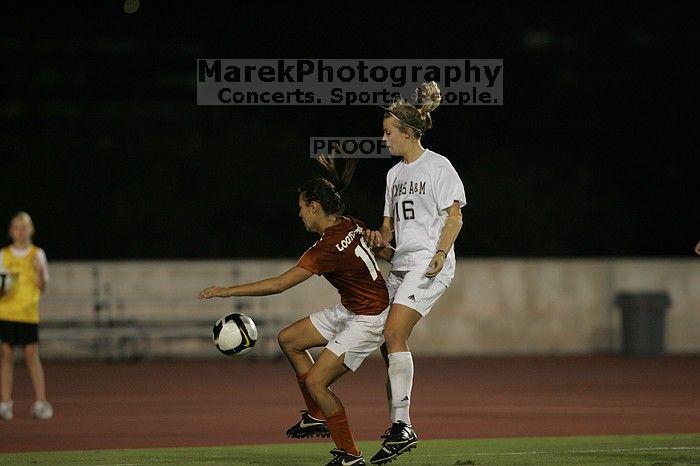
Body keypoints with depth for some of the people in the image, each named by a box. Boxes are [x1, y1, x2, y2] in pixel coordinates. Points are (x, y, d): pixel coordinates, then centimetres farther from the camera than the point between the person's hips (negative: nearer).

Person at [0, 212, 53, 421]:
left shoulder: (37, 254, 5)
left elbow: (42, 287, 2)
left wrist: (39, 271, -15)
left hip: (28, 312, -1)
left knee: (32, 356, -4)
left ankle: (40, 403, 0)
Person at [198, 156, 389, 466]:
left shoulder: (329, 248, -28)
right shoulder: (349, 225, -3)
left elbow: (278, 284, -27)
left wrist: (227, 291, -21)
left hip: (368, 320, -10)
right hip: (348, 310, 10)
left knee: (315, 382, -12)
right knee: (288, 339, 13)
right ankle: (317, 416, 21)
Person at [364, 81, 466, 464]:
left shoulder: (438, 167, -4)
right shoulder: (395, 173, 19)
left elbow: (454, 217, -9)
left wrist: (440, 254, -21)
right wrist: (380, 240, 4)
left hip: (429, 263, -8)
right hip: (401, 263, 8)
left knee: (394, 334, -20)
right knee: (389, 343, 3)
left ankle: (402, 426, -21)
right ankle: (397, 430, 8)